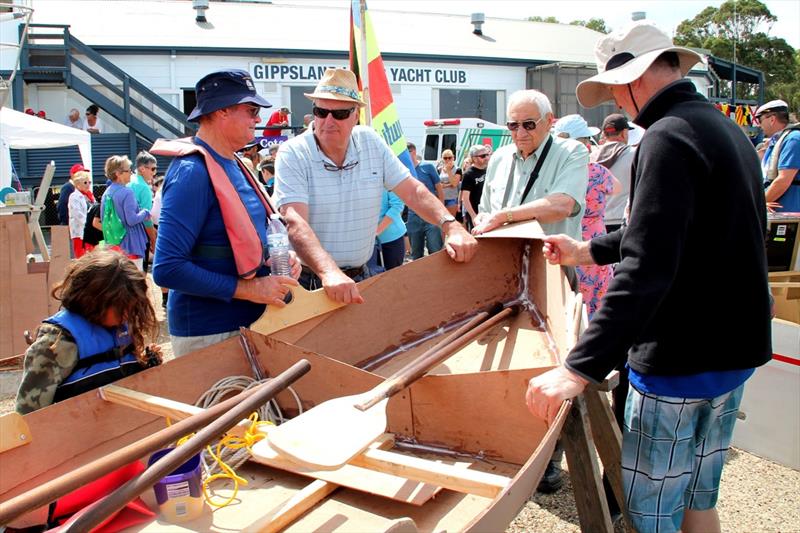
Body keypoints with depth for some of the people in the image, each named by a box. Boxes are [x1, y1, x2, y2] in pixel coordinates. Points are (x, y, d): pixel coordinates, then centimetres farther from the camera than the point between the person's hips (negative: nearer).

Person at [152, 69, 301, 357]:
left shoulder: (234, 164, 8)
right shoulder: (192, 172, -20)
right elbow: (167, 269, -25)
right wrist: (249, 289, -23)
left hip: (249, 321, 9)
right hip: (208, 335, -9)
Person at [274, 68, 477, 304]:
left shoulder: (371, 143, 2)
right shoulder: (292, 154, -12)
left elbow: (413, 192, 1)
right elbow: (295, 223, -25)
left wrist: (452, 226, -15)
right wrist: (329, 272, -40)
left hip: (359, 276, 4)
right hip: (309, 280, -3)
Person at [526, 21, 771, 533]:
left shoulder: (668, 137, -20)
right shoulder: (726, 128, 11)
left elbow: (646, 270, -31)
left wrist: (579, 368, -33)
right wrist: (589, 251, 25)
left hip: (681, 361, -9)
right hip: (736, 348, 10)